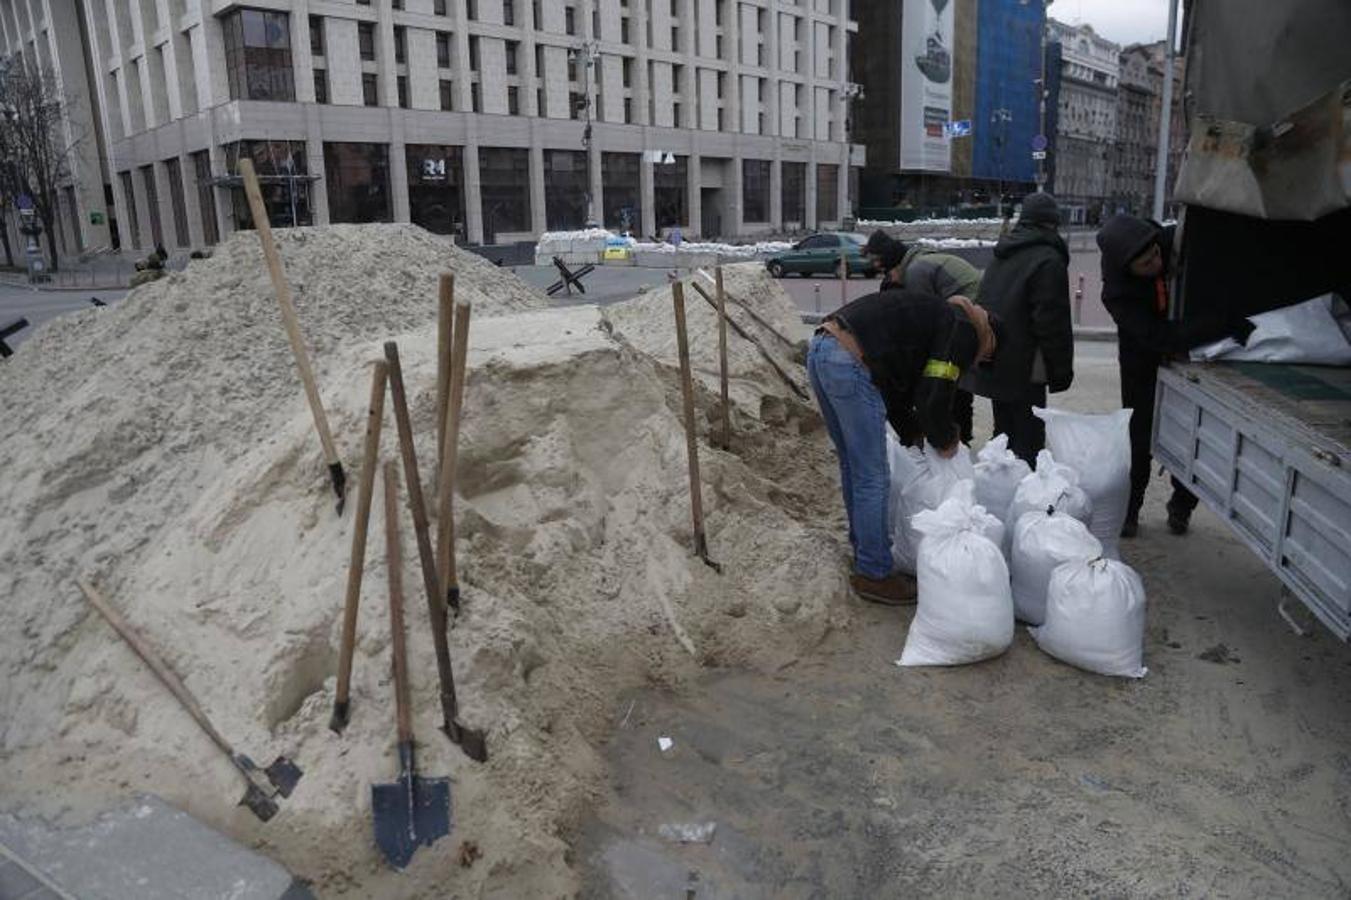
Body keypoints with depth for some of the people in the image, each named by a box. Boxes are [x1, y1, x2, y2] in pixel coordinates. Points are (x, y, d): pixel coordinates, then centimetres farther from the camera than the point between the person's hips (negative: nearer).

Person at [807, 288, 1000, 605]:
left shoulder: (936, 314, 30)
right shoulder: (963, 331, 2)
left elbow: (894, 388, 30)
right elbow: (933, 398, -4)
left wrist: (915, 435, 27)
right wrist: (946, 441, 13)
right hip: (849, 362, -10)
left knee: (853, 467, 23)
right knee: (873, 479, 1)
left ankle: (864, 546, 39)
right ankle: (873, 574, 12)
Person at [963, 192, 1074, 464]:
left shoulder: (1002, 256, 15)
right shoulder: (1048, 260, -13)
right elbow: (1053, 322, -17)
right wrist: (1061, 370, -9)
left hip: (992, 361, 9)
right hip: (1023, 368, -9)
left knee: (1004, 430, 18)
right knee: (1028, 435, -4)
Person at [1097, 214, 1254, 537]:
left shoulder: (1177, 241, -22)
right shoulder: (1117, 292, -31)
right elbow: (1162, 337, -39)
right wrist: (1228, 326, -46)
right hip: (1143, 367, -3)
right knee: (1138, 439, 5)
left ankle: (1181, 507, 28)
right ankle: (1128, 511, 22)